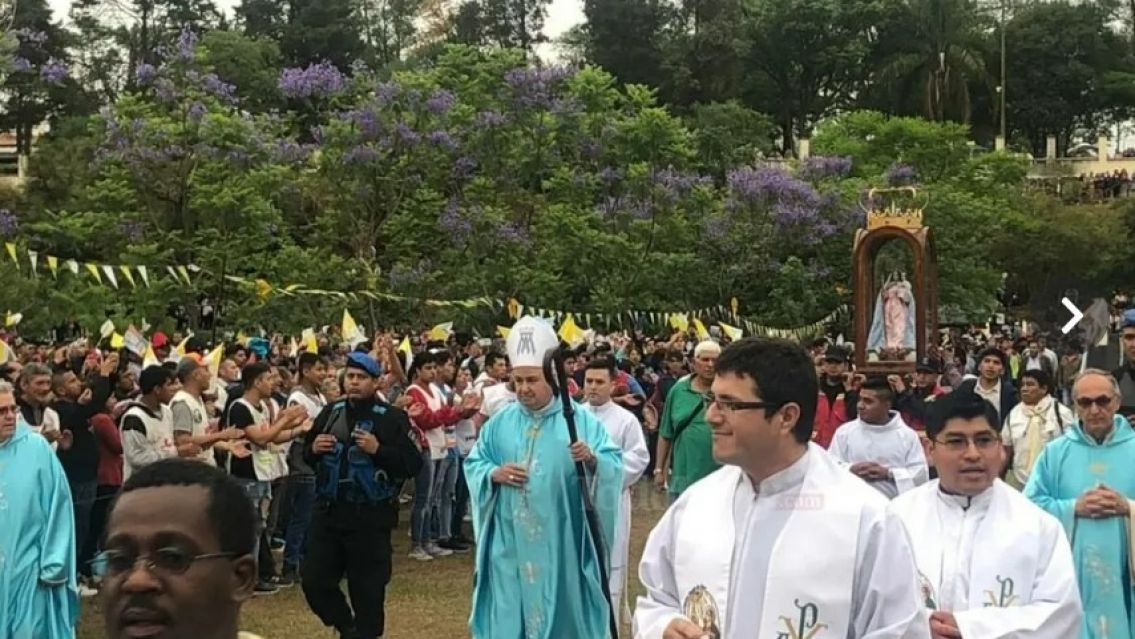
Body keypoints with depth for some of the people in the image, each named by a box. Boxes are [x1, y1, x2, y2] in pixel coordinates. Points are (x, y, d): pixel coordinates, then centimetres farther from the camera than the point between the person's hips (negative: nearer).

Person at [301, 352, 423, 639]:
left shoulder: (393, 418, -7)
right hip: (328, 512, 5)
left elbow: (413, 464, -11)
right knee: (314, 580, 8)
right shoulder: (330, 412, 8)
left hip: (370, 517, -5)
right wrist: (313, 448, -6)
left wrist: (378, 449, -22)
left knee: (367, 590, 4)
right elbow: (307, 455, 16)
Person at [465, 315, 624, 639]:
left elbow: (615, 466, -10)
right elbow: (473, 463, 12)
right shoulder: (500, 423, 7)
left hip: (561, 542, -3)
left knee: (562, 609, 7)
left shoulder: (582, 421, -4)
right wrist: (493, 474, -8)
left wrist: (593, 461, -31)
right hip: (510, 545, 3)